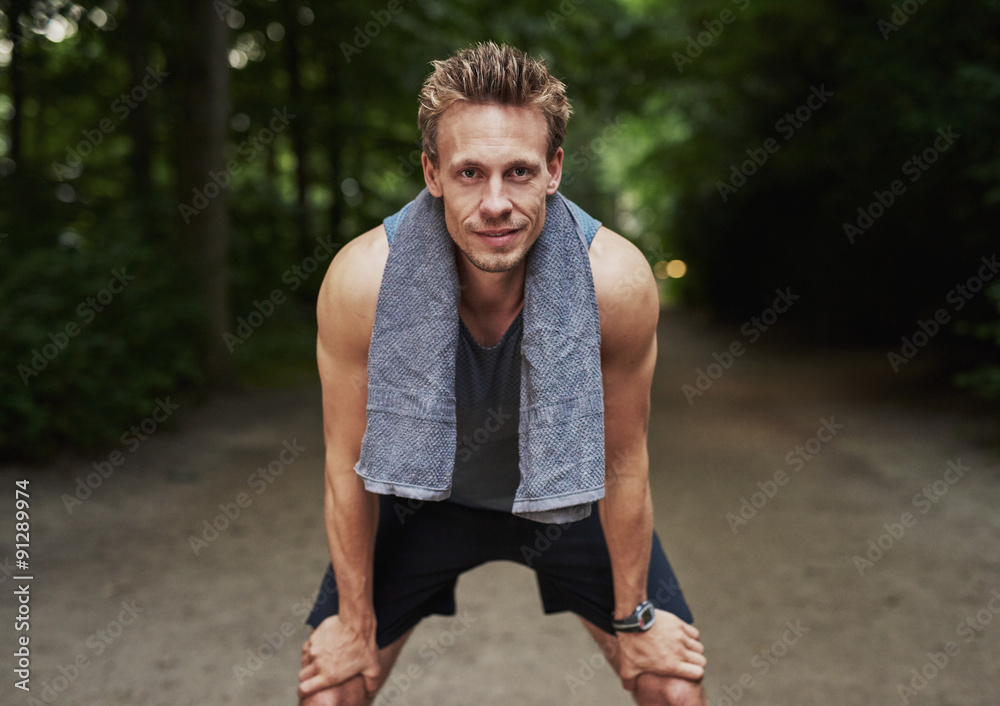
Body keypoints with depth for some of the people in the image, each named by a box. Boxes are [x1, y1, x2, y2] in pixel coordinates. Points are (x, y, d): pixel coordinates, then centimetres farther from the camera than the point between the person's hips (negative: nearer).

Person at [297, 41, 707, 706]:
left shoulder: (615, 279, -33)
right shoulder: (364, 280, -32)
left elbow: (623, 463, -17)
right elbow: (350, 465, -17)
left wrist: (632, 617, -5)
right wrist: (356, 622, -6)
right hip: (424, 491, 0)